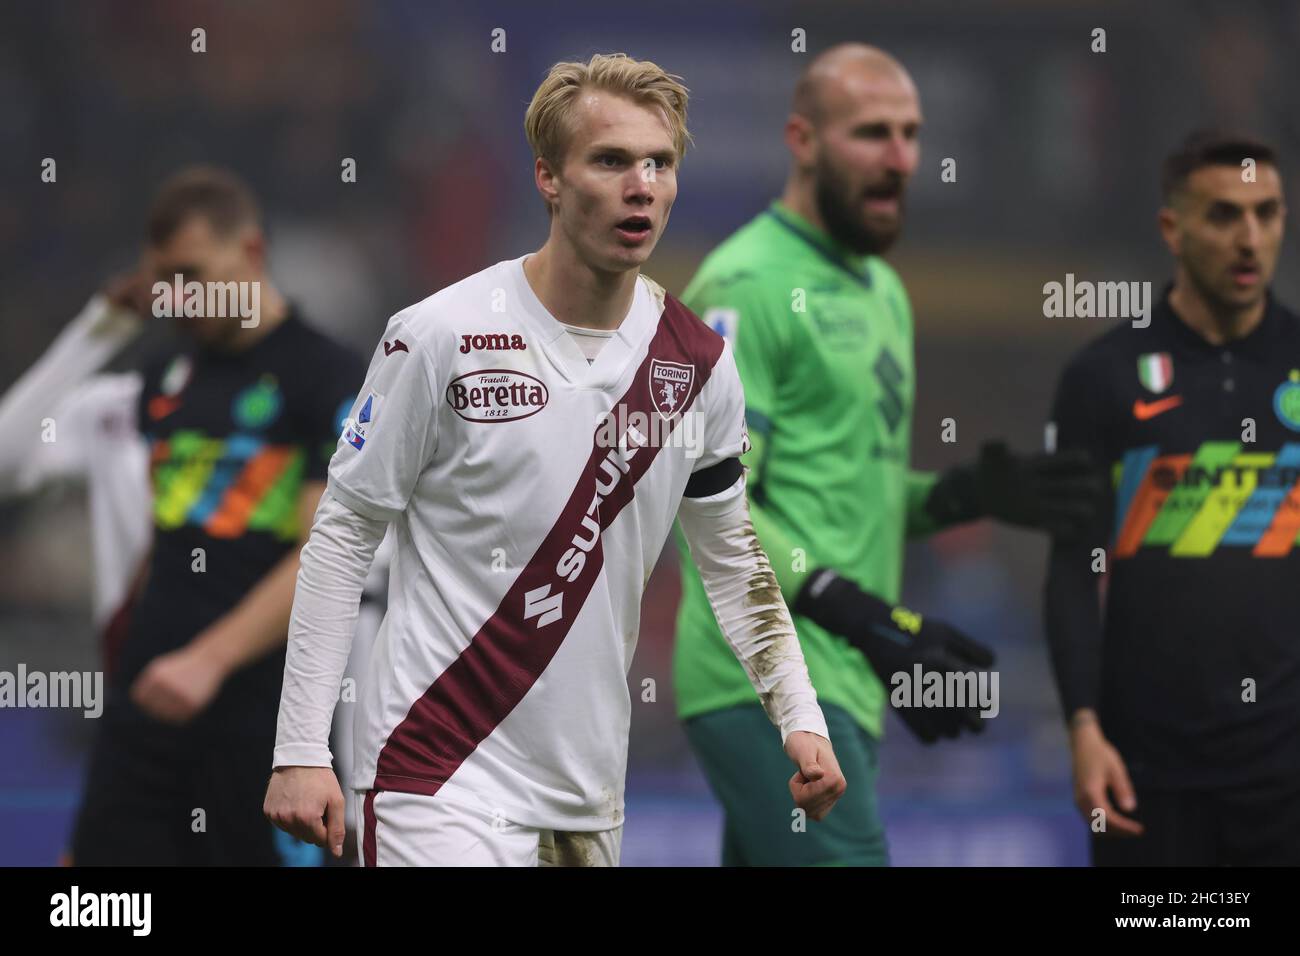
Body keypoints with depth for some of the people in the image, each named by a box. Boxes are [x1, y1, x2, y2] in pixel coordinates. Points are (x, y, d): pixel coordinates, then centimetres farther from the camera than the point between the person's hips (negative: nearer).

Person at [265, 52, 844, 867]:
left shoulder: (700, 363, 5)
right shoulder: (442, 336, -9)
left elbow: (734, 558, 17)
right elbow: (343, 533, -5)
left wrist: (800, 718, 5)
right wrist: (301, 752, -10)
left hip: (589, 794, 5)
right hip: (438, 773, -5)